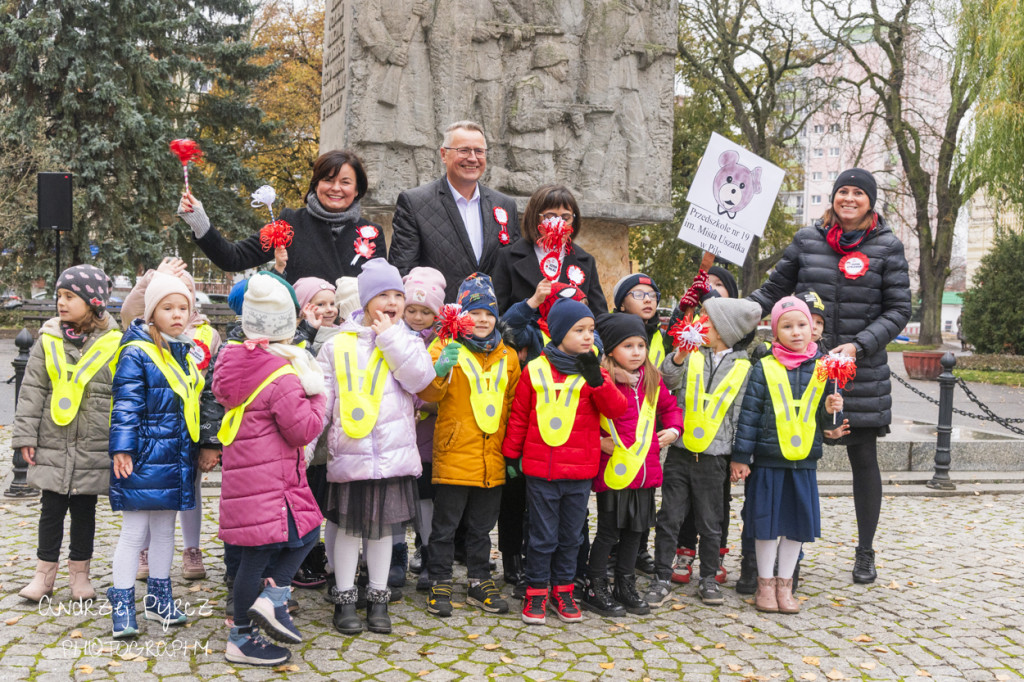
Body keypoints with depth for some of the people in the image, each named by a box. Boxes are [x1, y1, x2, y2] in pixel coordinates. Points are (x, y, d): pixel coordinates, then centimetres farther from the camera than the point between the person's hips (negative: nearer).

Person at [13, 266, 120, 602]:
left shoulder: (114, 344, -4)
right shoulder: (48, 341, 2)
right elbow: (31, 391, 4)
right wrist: (26, 435, 0)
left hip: (94, 449, -1)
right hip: (53, 445, 2)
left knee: (84, 511, 10)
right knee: (51, 509, 7)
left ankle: (79, 574, 24)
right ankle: (44, 574, 21)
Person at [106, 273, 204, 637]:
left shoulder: (187, 354, 13)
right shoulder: (136, 354, -10)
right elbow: (126, 405, -14)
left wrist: (205, 449, 20)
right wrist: (122, 450, -20)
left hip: (176, 459, 7)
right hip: (145, 457, -7)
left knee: (165, 529, 16)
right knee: (134, 532, 0)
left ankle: (159, 599, 28)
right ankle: (122, 605, 11)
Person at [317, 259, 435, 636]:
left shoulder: (407, 341, 8)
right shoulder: (338, 345, 4)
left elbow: (420, 378, -11)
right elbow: (320, 399, 5)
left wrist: (391, 337, -10)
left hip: (394, 452, 1)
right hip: (349, 452, -1)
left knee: (384, 526, 11)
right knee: (349, 527, 5)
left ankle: (378, 599, 24)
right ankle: (345, 600, 20)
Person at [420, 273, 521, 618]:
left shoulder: (507, 356, 11)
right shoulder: (447, 349, -2)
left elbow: (513, 405, 17)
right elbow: (428, 393, -9)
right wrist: (440, 370, -29)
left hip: (493, 459, 4)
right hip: (454, 456, -4)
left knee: (481, 527, 15)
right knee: (445, 525, 5)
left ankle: (480, 583, 26)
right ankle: (440, 584, 17)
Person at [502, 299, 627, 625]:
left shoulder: (594, 371, 3)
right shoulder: (535, 371, -1)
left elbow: (617, 409, -9)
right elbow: (519, 417, 7)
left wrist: (597, 380, -23)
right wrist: (511, 455, 9)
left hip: (580, 471, 2)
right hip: (540, 469, -2)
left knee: (570, 535, 13)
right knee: (543, 536, 6)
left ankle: (563, 590, 28)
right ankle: (536, 592, 20)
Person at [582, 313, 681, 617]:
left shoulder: (652, 380, 8)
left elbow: (670, 405, 24)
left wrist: (673, 429, 8)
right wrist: (598, 442, -19)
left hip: (646, 471, 6)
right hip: (613, 472, -6)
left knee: (636, 530, 16)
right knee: (608, 532, 3)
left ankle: (626, 586, 30)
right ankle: (595, 589, 17)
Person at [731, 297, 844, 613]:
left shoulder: (821, 368, 6)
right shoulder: (764, 368, -3)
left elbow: (823, 416, 14)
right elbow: (749, 414, -3)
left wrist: (831, 409, -9)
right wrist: (740, 456, -5)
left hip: (804, 462, 3)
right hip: (768, 461, -3)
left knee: (797, 524, 9)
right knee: (767, 522, 5)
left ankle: (785, 584, 25)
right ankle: (765, 584, 21)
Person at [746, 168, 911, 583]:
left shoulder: (888, 247, 0)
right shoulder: (807, 240, 5)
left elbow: (898, 311, 0)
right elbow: (774, 290, 11)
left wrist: (859, 346, -13)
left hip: (862, 373, -1)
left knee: (863, 458, 9)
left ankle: (865, 553, 25)